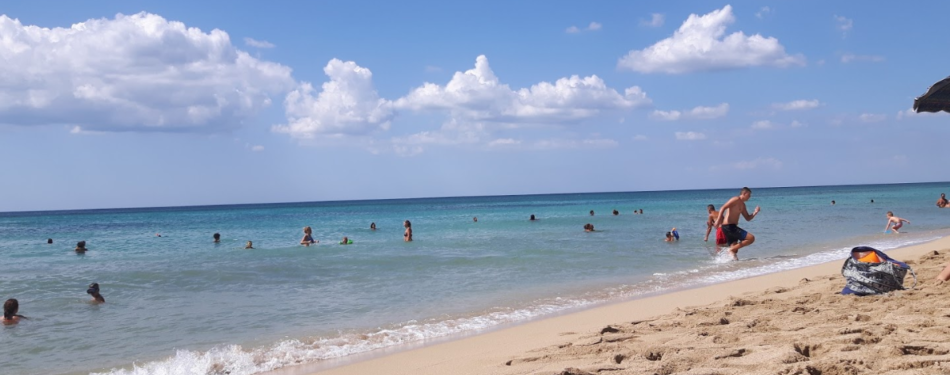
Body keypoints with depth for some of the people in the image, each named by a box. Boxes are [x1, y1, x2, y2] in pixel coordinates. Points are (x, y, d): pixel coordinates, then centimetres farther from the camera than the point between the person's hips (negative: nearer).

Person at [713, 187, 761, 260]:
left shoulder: (742, 205, 21)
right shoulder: (736, 199, -8)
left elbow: (748, 218, 26)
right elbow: (723, 208, -19)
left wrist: (755, 213, 7)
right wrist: (718, 220, -29)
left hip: (732, 227, 10)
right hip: (729, 226, -10)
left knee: (735, 250, 12)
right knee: (751, 238, -13)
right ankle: (732, 249, -13)